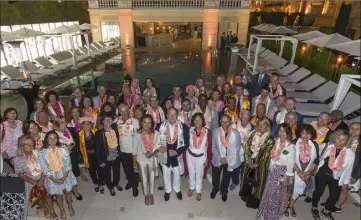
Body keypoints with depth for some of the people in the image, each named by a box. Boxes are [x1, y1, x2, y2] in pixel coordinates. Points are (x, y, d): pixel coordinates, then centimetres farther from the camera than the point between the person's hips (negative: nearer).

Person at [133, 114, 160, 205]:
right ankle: (146, 195, 43)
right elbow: (134, 151, -10)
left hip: (152, 159, 1)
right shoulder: (137, 134, -18)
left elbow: (158, 147, -4)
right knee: (144, 180, 18)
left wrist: (153, 153, -23)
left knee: (151, 179, 19)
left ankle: (151, 194, 44)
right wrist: (135, 164, -5)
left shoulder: (156, 133, -17)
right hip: (141, 160, -1)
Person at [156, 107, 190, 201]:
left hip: (177, 155, 0)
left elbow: (186, 143, -10)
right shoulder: (160, 126, -13)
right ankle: (168, 191, 47)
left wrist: (177, 151, -20)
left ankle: (177, 189, 50)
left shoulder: (183, 127, -14)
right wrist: (159, 147, -19)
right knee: (166, 174, 20)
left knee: (177, 173, 22)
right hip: (165, 155, 0)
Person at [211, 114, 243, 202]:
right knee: (215, 176, 22)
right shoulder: (215, 132, -17)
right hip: (217, 159, 1)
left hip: (230, 160, 0)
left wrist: (227, 159, -15)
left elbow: (237, 148, -12)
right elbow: (213, 146, -9)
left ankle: (224, 191, 51)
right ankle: (215, 189, 53)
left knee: (226, 177, 23)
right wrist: (219, 158, -18)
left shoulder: (235, 133, -19)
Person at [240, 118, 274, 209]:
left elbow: (266, 155, -15)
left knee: (256, 182, 10)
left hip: (260, 165, -4)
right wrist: (249, 161, -11)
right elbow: (246, 147, -4)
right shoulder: (253, 135, -2)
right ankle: (246, 197, 42)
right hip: (249, 162, 4)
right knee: (247, 180, 17)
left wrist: (256, 164, -13)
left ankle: (254, 202, 32)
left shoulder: (270, 140, -14)